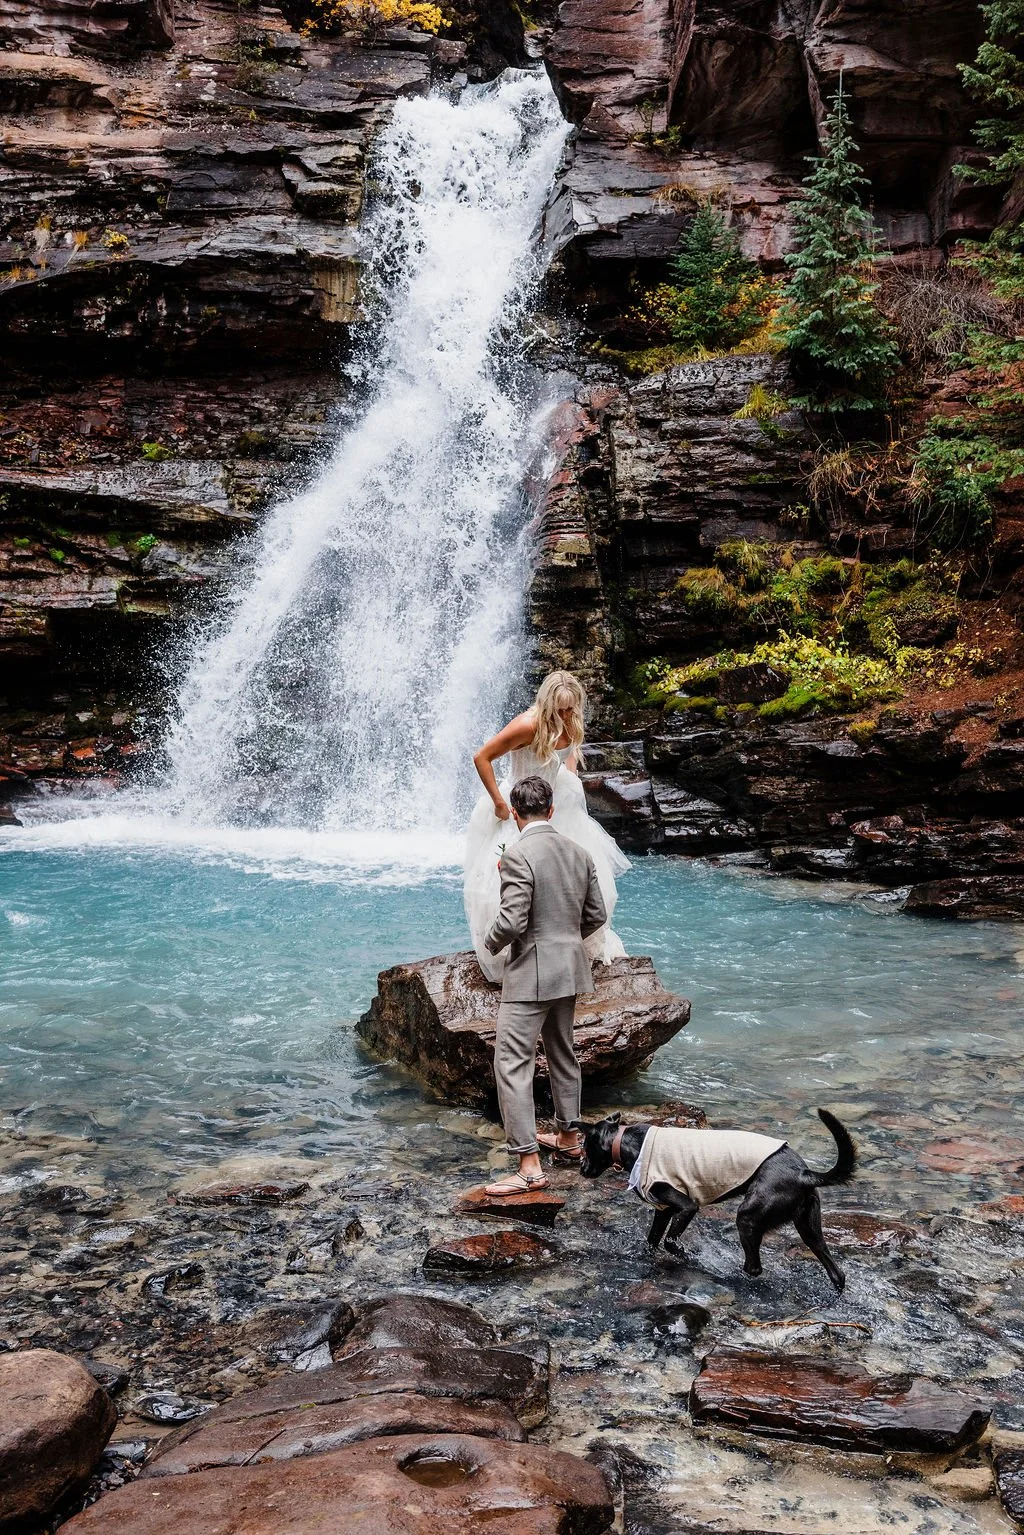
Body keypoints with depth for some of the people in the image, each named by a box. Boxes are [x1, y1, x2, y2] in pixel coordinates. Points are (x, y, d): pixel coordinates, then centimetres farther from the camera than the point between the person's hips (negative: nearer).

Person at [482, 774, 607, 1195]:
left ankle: (529, 1165, -6)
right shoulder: (579, 852, 5)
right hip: (570, 970, 8)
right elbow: (597, 915, 10)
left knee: (512, 1064, -4)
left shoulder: (519, 856, -18)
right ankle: (568, 1135, 39)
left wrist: (491, 944, -2)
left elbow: (511, 922, -22)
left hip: (531, 974, -8)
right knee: (562, 1054, 24)